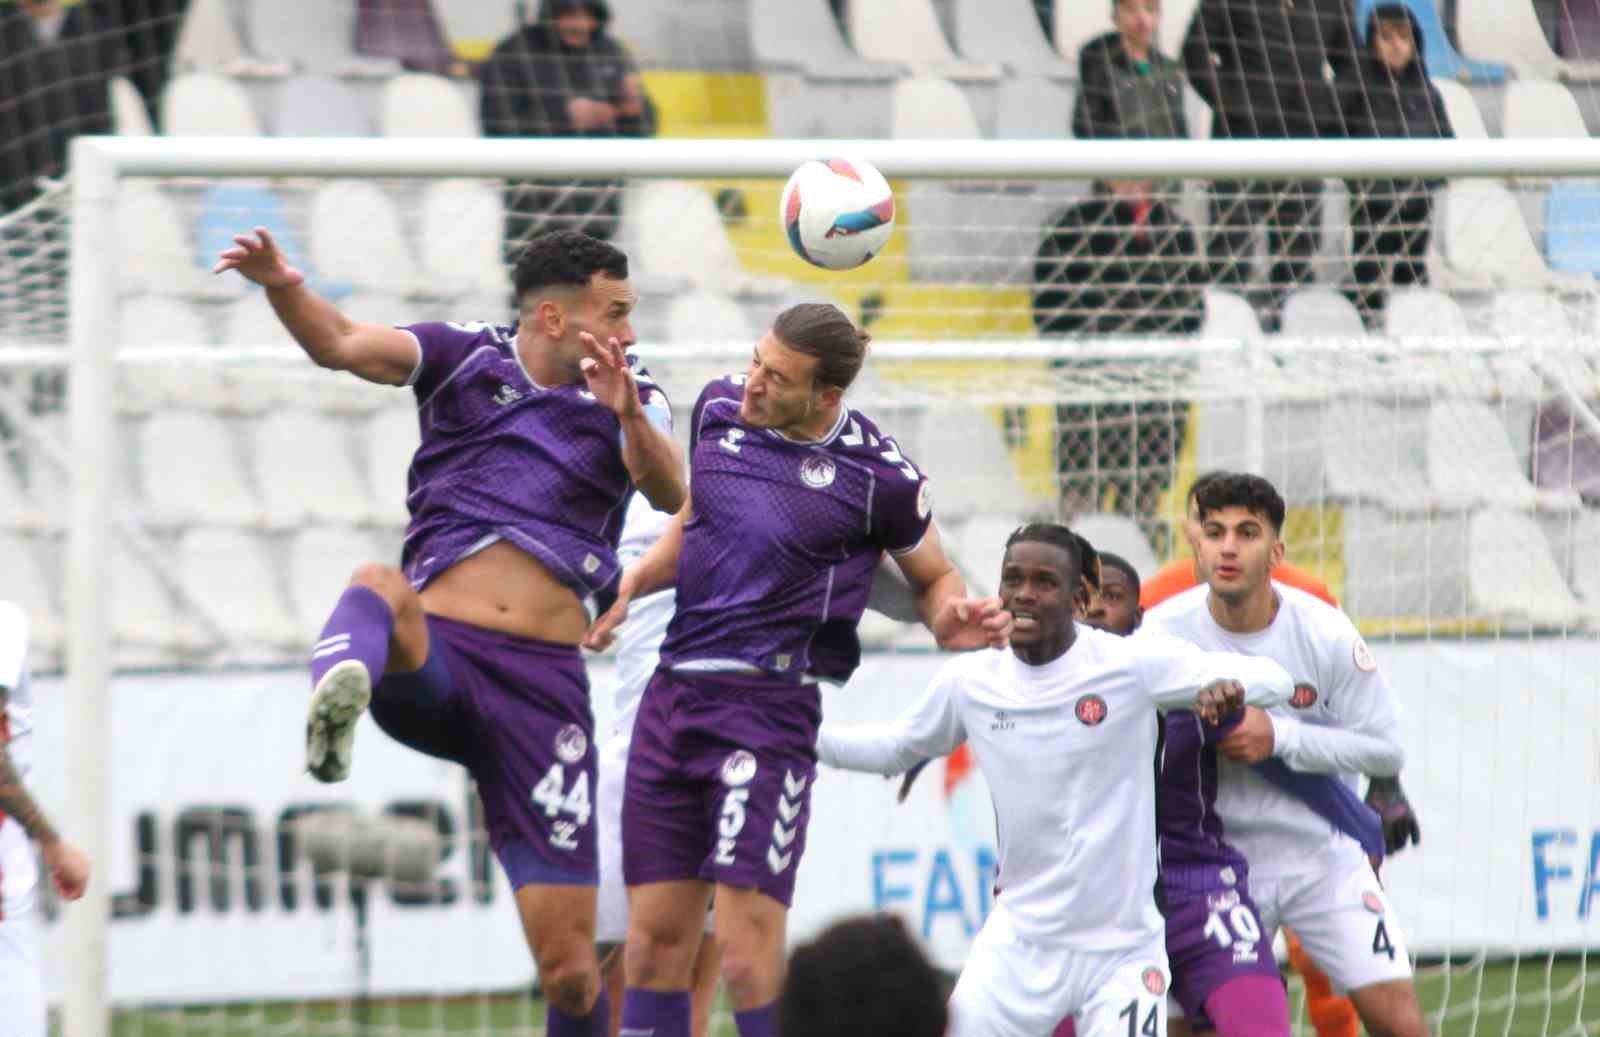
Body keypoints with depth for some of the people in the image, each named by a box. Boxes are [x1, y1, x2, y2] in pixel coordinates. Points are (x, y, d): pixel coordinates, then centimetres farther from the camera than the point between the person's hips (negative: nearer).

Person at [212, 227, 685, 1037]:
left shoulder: (632, 401, 10)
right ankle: (338, 700, -69)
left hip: (543, 685, 2)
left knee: (568, 966, -3)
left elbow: (669, 495, -9)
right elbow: (340, 345, -8)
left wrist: (629, 417, -30)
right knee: (380, 588, -38)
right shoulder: (465, 358, 8)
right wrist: (283, 287, -28)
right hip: (434, 662, -2)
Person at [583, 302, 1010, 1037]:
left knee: (747, 948, -14)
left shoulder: (877, 474, -8)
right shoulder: (719, 408, 6)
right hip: (672, 692, 5)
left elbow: (931, 577, 8)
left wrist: (952, 619, -14)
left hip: (768, 704, -5)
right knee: (655, 940, 5)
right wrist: (634, 580, 9)